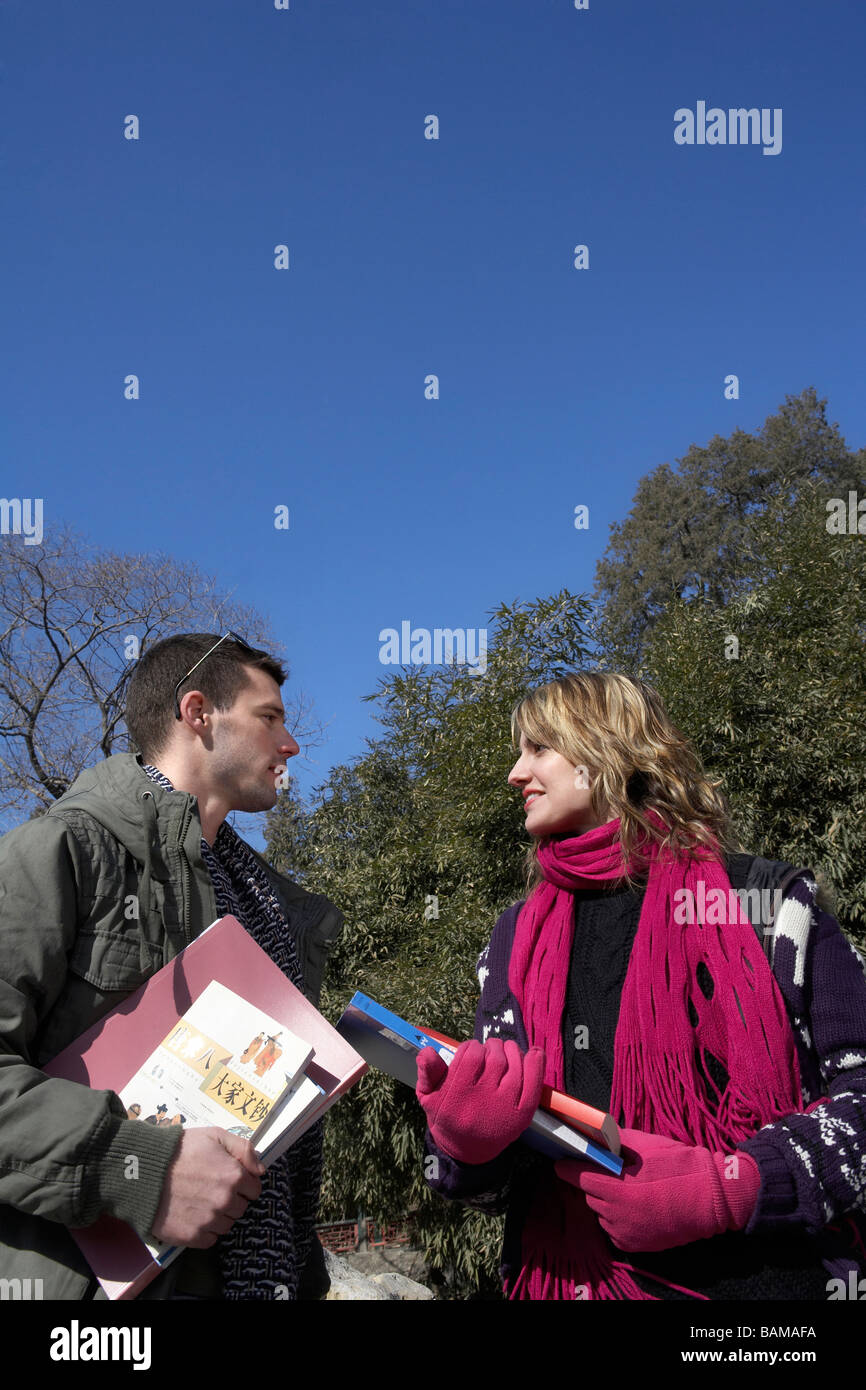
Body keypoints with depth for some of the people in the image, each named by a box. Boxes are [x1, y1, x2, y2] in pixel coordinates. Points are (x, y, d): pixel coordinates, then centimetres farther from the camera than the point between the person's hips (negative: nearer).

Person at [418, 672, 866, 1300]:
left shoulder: (768, 901, -5)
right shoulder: (517, 940, 8)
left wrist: (728, 1189, -21)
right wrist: (465, 1144, -15)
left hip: (758, 1277, -3)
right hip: (567, 1279, 4)